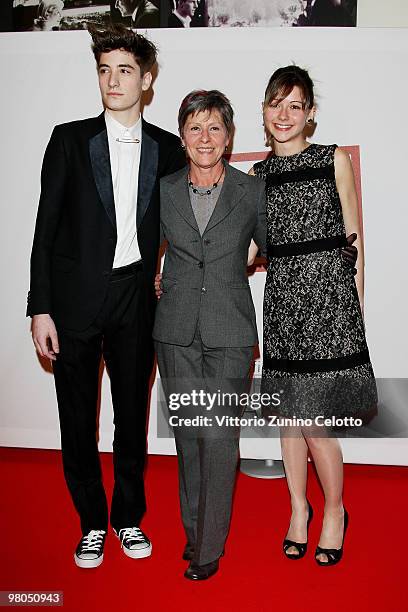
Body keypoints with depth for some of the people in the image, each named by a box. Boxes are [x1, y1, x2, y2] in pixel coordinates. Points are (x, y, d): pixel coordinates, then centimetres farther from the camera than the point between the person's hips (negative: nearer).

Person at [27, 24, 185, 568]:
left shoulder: (168, 149, 5)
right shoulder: (70, 139, 0)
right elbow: (47, 227, -2)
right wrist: (40, 308, -6)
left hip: (135, 298, 2)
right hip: (77, 297, -1)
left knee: (133, 414, 12)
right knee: (78, 417, 8)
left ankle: (129, 517, 32)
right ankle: (92, 522, 28)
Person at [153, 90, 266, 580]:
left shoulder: (252, 191, 0)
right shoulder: (162, 191, 4)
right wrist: (151, 283, 11)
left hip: (229, 335, -2)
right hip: (176, 332, 2)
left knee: (218, 438, -5)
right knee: (187, 436, 10)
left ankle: (209, 548, 11)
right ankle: (194, 531, 28)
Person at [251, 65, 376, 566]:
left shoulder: (335, 160, 5)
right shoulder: (258, 175, 13)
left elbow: (353, 239, 5)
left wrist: (357, 305, -1)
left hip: (327, 291, -3)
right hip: (281, 298, 4)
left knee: (312, 418, -5)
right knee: (288, 412, 9)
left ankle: (335, 510, 20)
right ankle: (298, 506, 29)